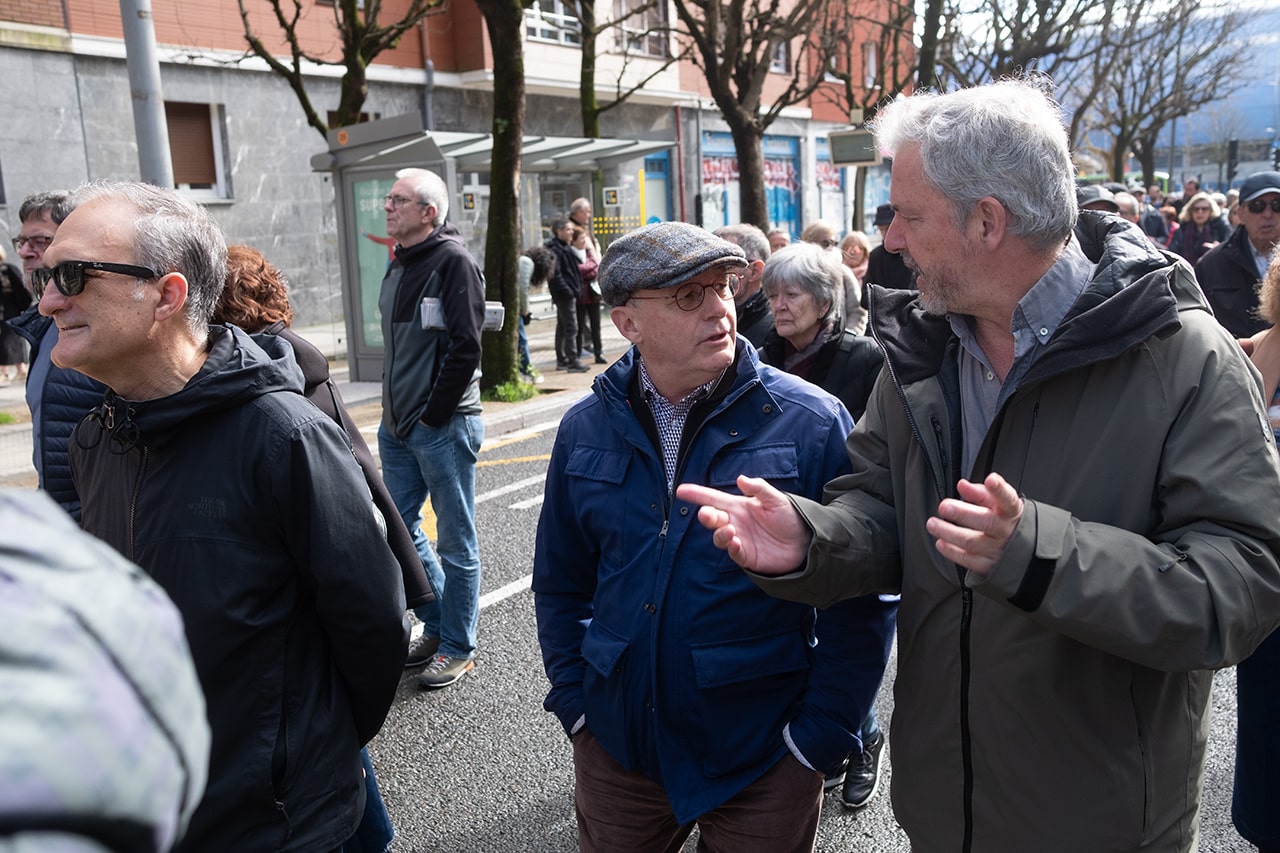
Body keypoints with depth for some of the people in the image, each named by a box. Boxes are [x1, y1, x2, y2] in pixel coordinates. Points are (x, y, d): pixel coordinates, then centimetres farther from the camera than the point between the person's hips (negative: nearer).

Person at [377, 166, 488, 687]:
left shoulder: (453, 260, -12)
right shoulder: (399, 266, 14)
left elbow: (465, 348, -17)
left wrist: (433, 415, -15)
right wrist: (395, 414, 12)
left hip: (444, 425, -9)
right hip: (398, 427, 9)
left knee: (455, 540, 3)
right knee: (399, 527, 15)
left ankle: (457, 646, 17)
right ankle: (438, 623, 32)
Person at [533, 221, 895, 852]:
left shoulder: (813, 422, -13)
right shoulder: (585, 428, -2)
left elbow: (859, 599, -10)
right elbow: (561, 582, 7)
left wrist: (820, 734, -11)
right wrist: (575, 702, 2)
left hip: (762, 763, -2)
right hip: (616, 751, 3)